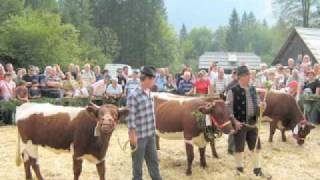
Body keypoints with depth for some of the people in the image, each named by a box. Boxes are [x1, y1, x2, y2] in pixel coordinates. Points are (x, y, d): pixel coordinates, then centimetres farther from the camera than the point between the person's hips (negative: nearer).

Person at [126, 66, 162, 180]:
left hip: (151, 135, 8)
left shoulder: (149, 94, 7)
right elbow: (130, 118, -17)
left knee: (153, 161, 18)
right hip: (139, 136, -8)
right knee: (138, 163, 9)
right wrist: (133, 136, -16)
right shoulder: (133, 96, -18)